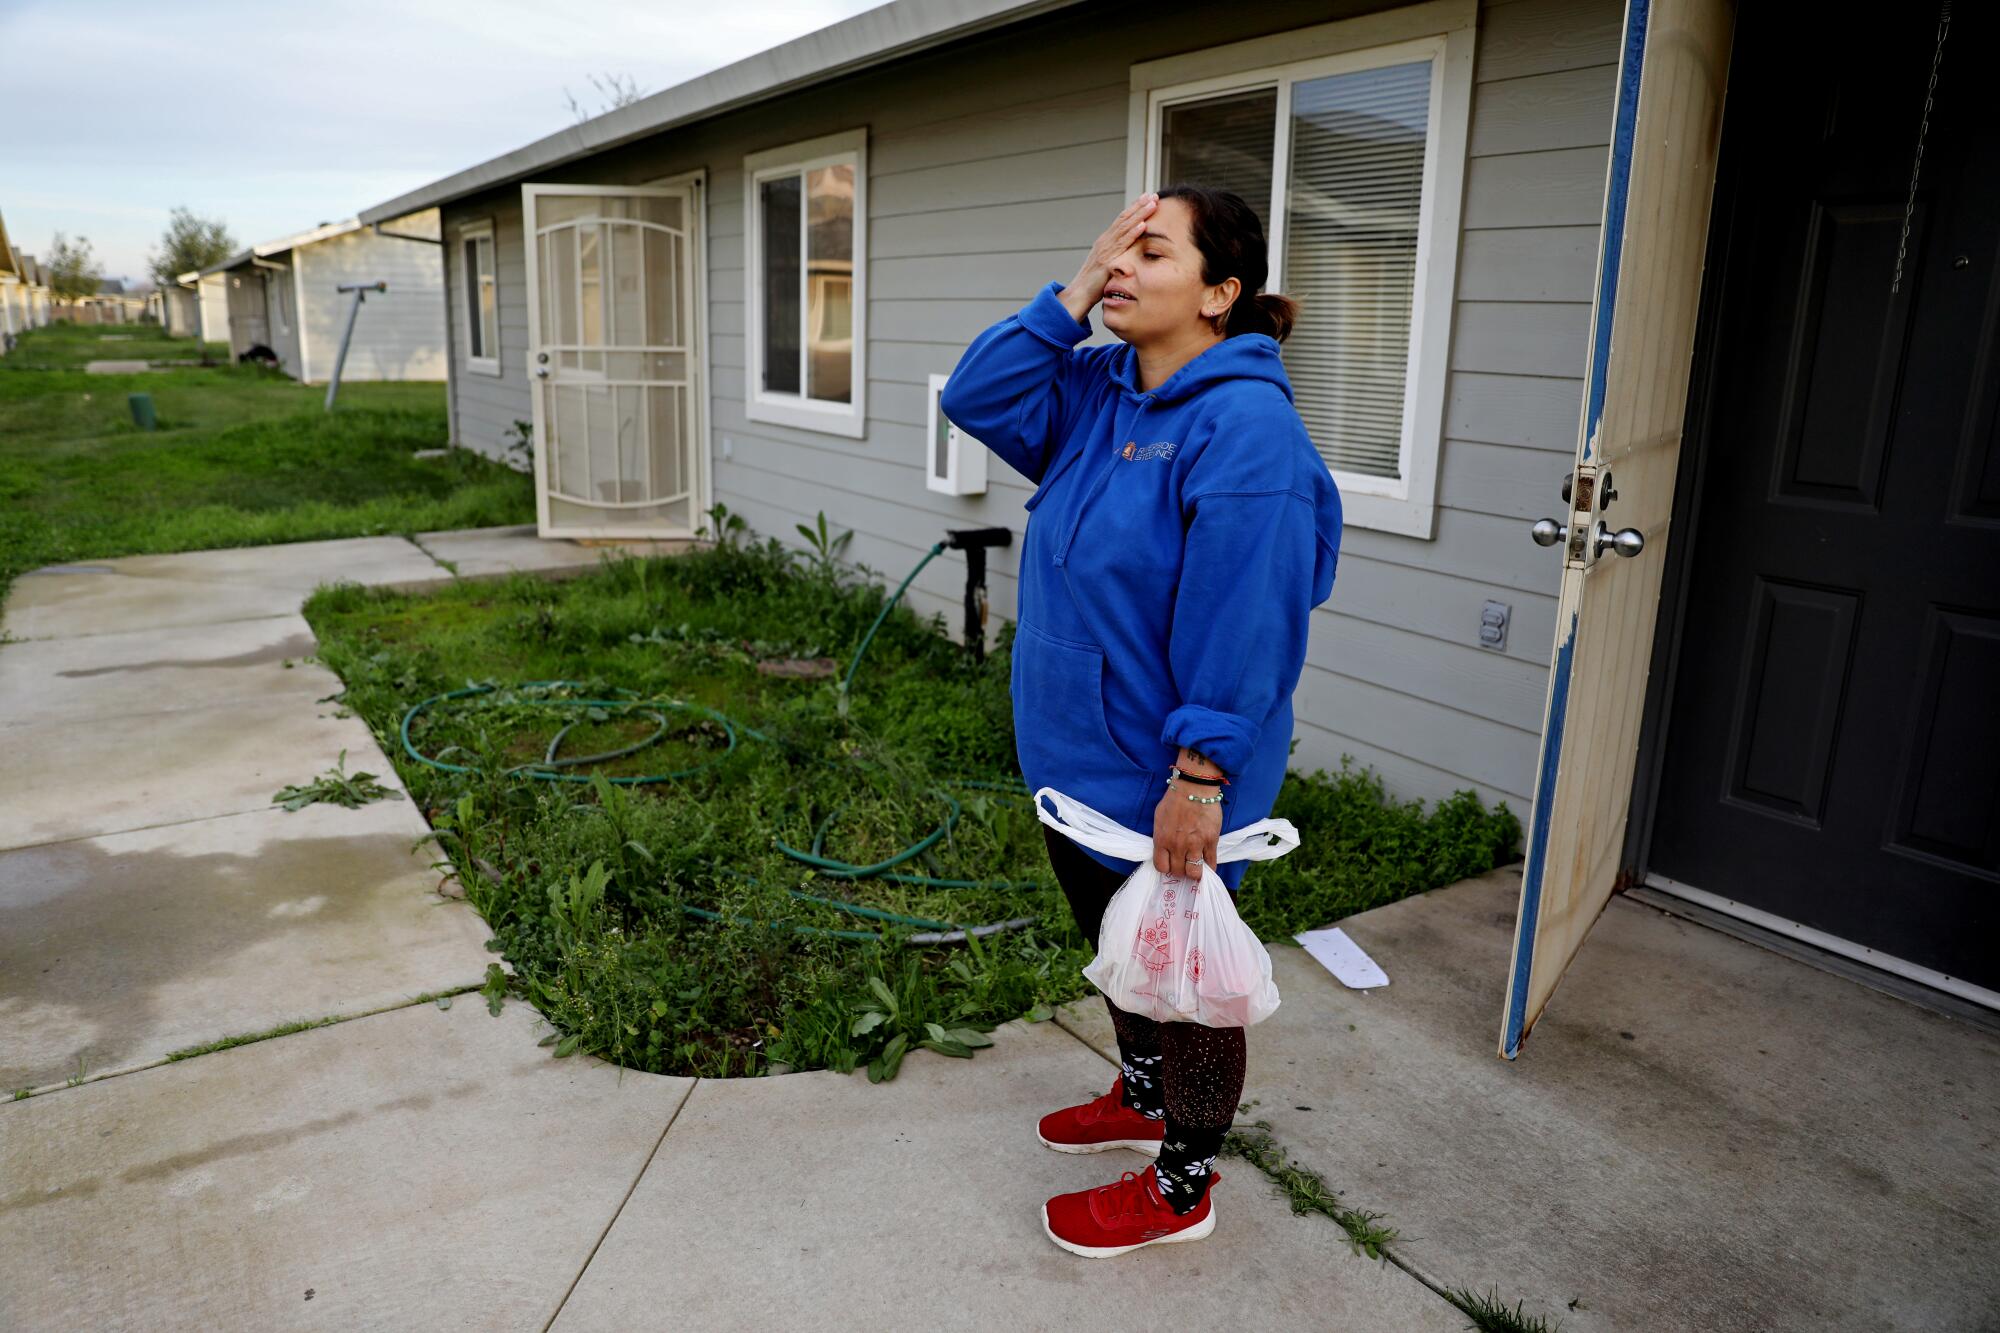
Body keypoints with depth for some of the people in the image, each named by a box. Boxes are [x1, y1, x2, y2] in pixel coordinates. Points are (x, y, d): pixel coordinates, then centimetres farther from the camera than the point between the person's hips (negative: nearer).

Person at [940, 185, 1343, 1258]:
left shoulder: (1245, 427, -23)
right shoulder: (1099, 393, 4)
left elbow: (1243, 627, -26)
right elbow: (976, 398, 0)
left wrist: (1198, 782, -25)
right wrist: (1072, 298, -8)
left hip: (1162, 788, -8)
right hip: (1077, 762, 9)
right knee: (1116, 950, 26)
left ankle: (1182, 1185, 33)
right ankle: (1142, 1098, 52)